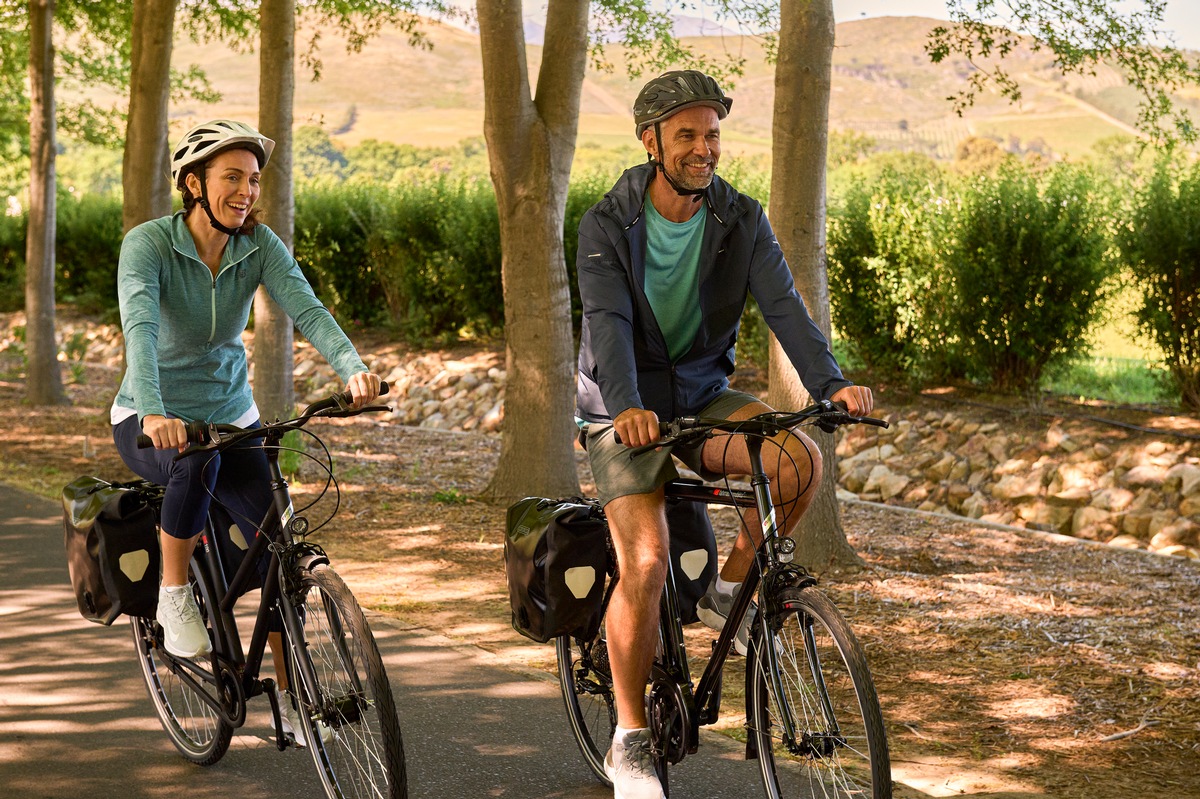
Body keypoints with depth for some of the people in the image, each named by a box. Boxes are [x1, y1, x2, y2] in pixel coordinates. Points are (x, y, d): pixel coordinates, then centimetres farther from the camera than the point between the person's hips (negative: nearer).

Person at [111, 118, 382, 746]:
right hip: (152, 422, -4)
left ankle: (290, 697, 1)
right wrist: (153, 412, -53)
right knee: (196, 461, -39)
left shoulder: (259, 245, -7)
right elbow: (139, 328, -35)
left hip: (231, 413, 4)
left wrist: (353, 367, -42)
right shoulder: (148, 244, -19)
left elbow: (306, 308, -22)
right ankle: (174, 595, -16)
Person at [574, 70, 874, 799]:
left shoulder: (742, 220, -3)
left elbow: (783, 305, -16)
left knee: (800, 461, -26)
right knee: (646, 561, -19)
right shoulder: (609, 225, -12)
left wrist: (832, 383, -34)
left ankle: (730, 590, 0)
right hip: (628, 410, -3)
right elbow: (609, 322, -25)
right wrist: (628, 406, -45)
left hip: (704, 396, 3)